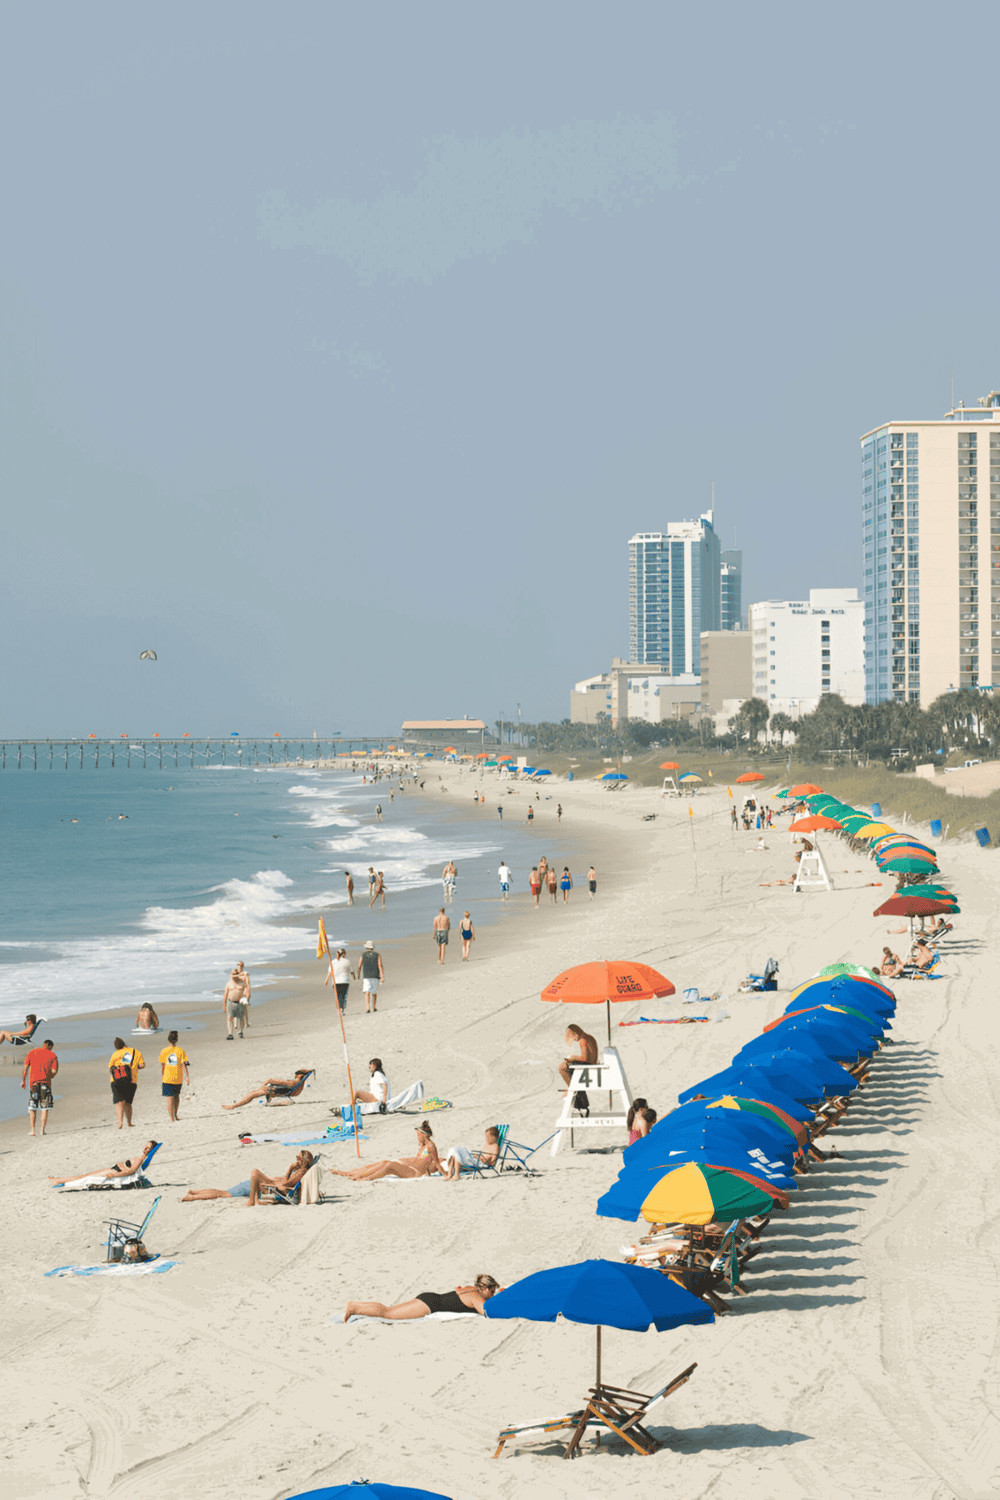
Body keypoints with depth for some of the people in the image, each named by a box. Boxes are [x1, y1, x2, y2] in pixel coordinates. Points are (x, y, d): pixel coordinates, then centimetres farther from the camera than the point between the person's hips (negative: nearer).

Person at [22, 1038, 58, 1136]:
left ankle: (32, 1130, 6)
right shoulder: (53, 1055, 5)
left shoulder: (32, 1052, 9)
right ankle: (42, 1130, -2)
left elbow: (25, 1067, 3)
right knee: (45, 1107, 3)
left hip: (33, 1081, 1)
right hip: (46, 1082, -1)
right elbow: (54, 1071, -3)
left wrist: (23, 1080, 8)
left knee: (32, 1107, 10)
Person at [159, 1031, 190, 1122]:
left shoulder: (164, 1051, -2)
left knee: (170, 1098, 0)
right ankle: (175, 1114, 24)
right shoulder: (180, 1051, -3)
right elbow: (184, 1064, -7)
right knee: (176, 1096, 22)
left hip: (167, 1078, -1)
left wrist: (162, 1076, 10)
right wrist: (187, 1077, -5)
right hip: (178, 1079, 1)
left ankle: (171, 1117, -5)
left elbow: (162, 1065, 0)